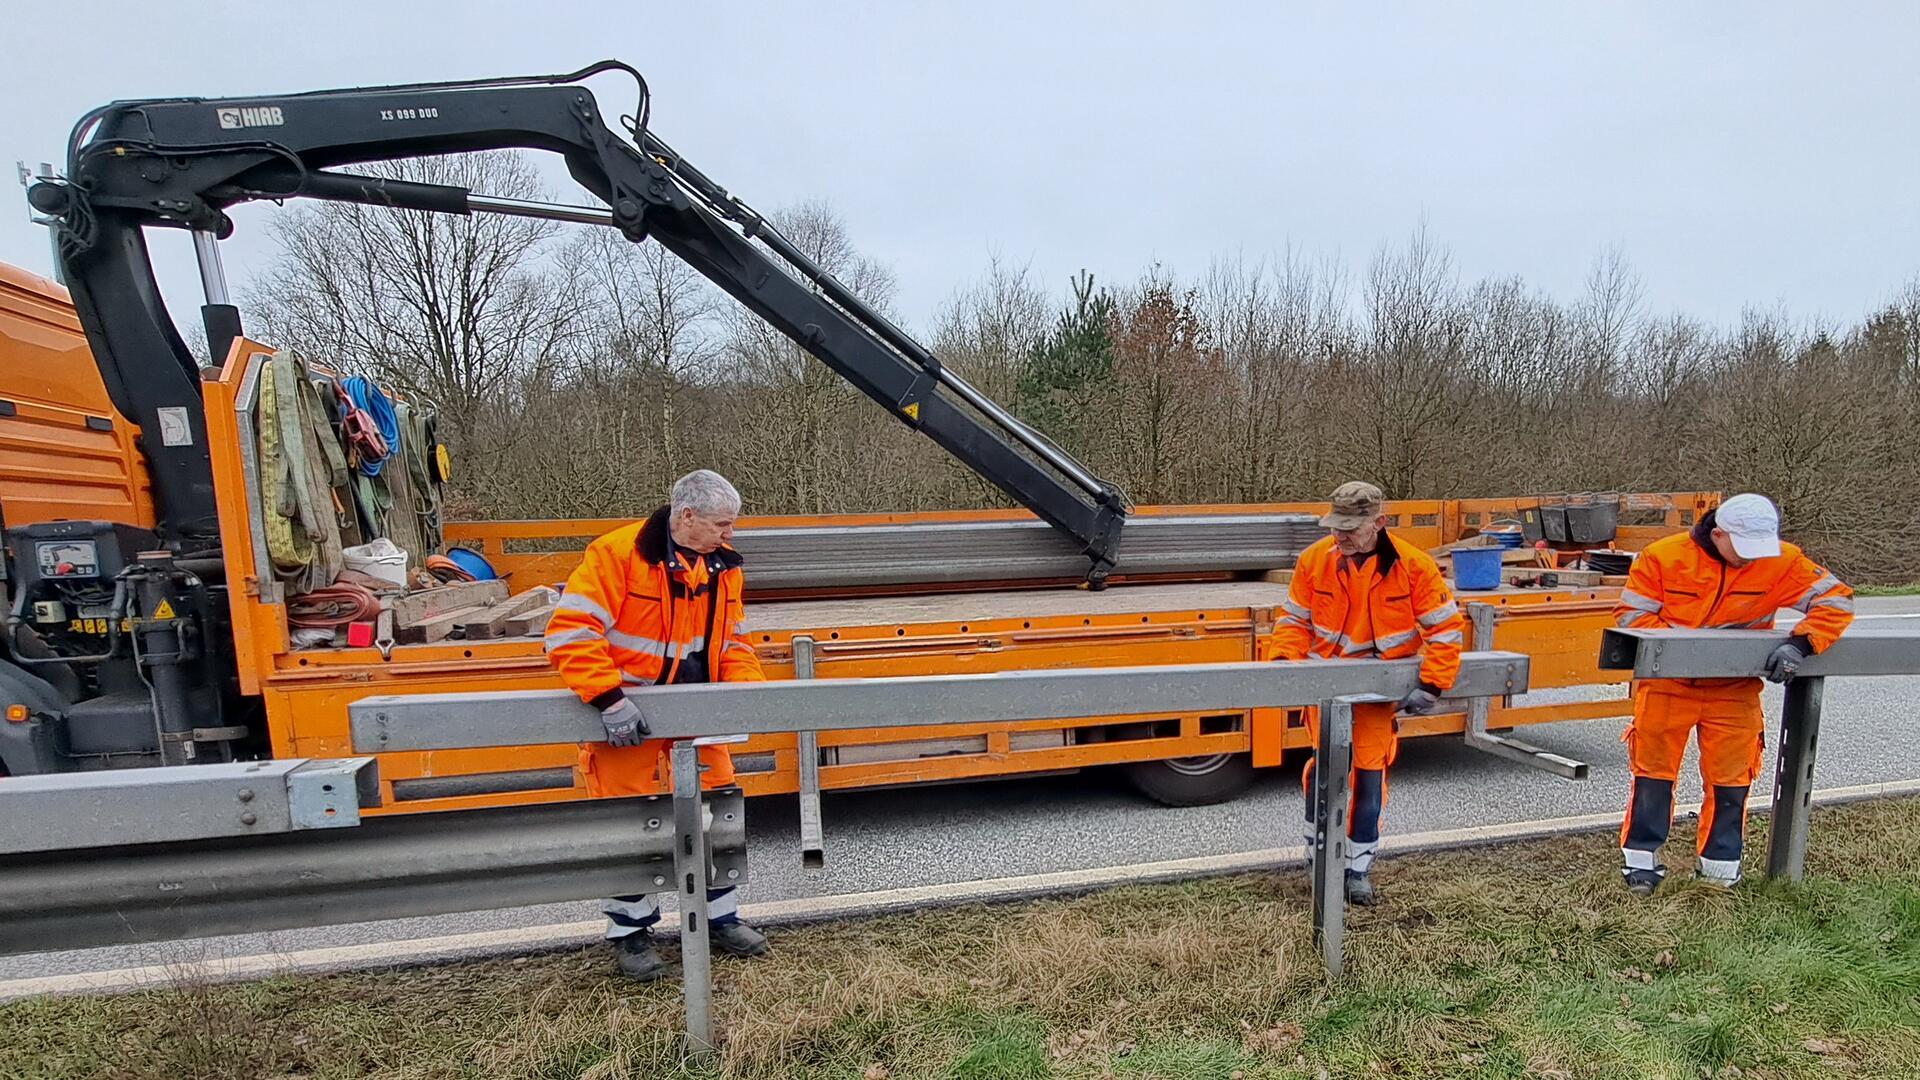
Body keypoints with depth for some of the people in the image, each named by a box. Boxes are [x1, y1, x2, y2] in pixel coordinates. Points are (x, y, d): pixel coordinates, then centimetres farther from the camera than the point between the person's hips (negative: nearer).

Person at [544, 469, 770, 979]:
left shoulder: (723, 565, 0)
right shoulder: (618, 553, -22)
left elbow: (731, 642, 9)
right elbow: (570, 631, -25)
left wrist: (748, 688, -9)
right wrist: (610, 700, -29)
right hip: (627, 710, -5)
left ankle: (720, 917, 29)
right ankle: (630, 931, 26)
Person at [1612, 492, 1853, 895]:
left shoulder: (1782, 562, -9)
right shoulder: (1664, 556, -14)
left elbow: (1836, 600, -7)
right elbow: (1631, 612, -11)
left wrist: (1800, 644, -23)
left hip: (1734, 690, 2)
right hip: (1667, 683, -2)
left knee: (1730, 778, 8)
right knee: (1654, 771, 4)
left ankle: (1721, 863, 25)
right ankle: (1640, 859, 16)